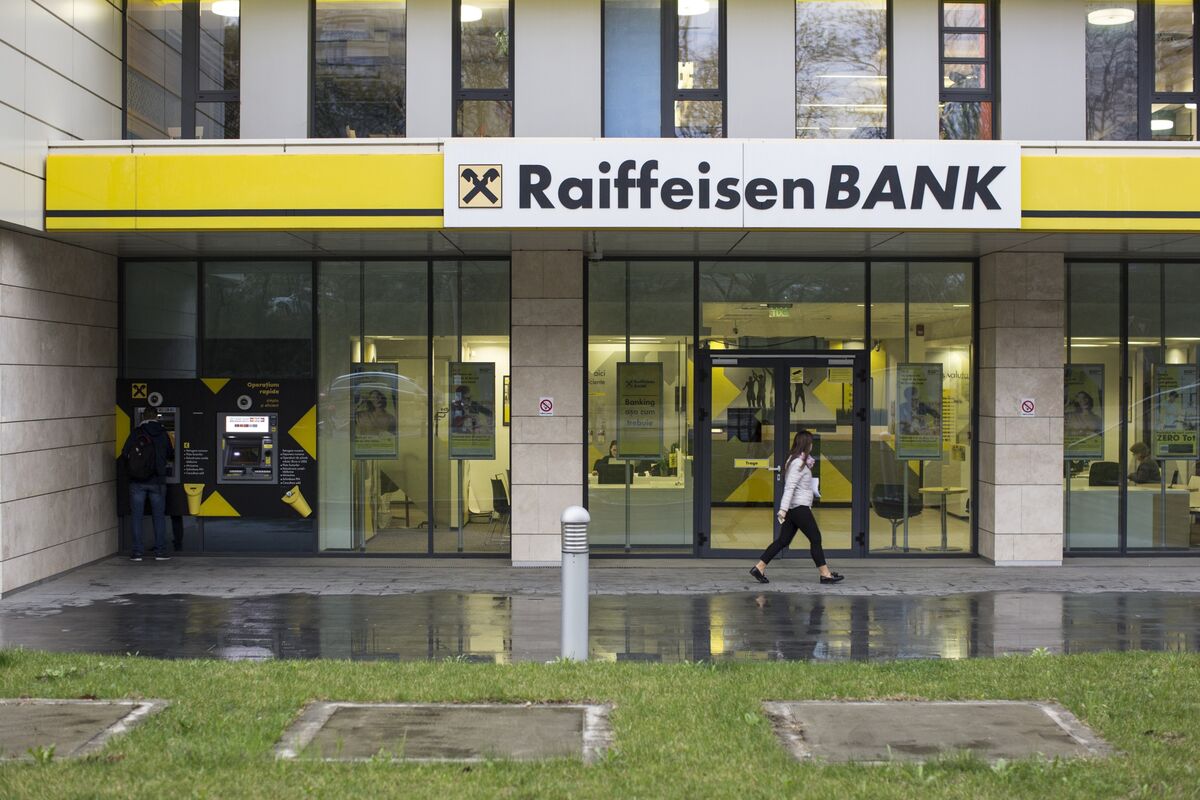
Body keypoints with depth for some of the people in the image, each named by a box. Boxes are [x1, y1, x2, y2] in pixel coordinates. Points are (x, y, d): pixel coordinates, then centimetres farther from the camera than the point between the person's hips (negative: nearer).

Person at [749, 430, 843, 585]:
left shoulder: (796, 460, 15)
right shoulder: (798, 463, -15)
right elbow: (789, 487, -22)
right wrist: (783, 509, -26)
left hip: (793, 508, 10)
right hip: (799, 507, -10)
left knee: (783, 540, 8)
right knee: (815, 539, -2)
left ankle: (759, 568, 5)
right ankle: (825, 574, 4)